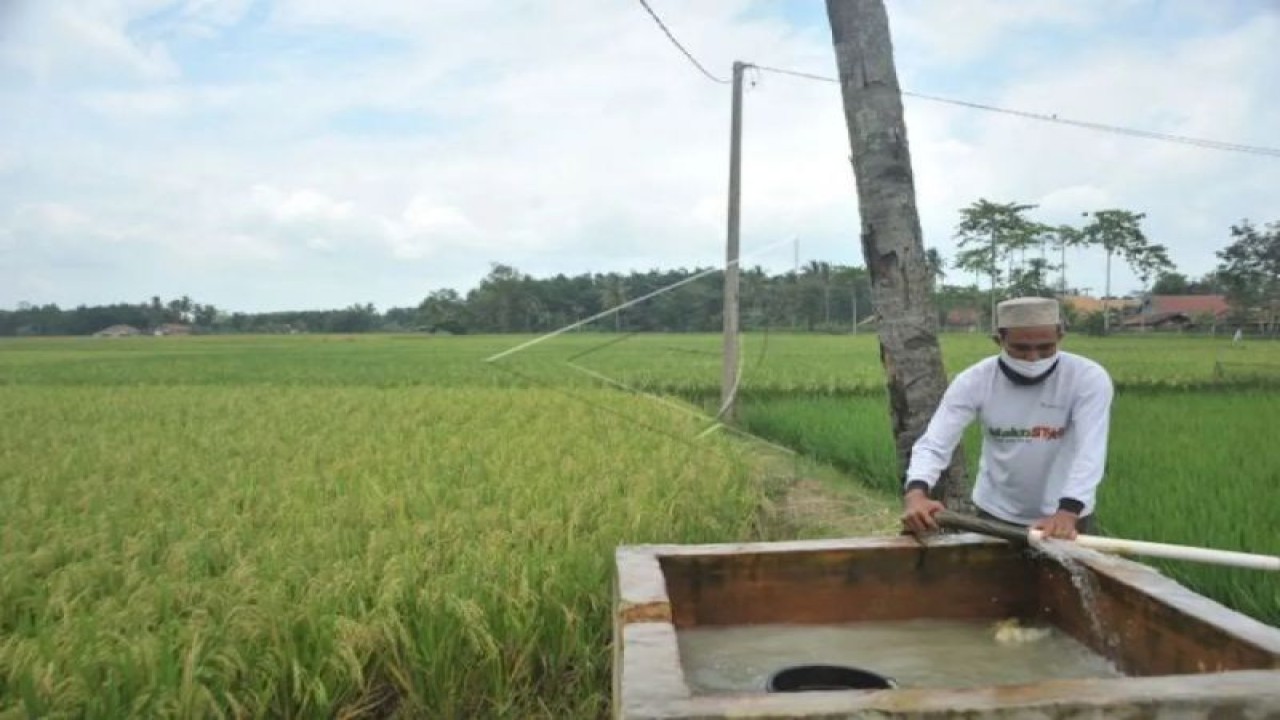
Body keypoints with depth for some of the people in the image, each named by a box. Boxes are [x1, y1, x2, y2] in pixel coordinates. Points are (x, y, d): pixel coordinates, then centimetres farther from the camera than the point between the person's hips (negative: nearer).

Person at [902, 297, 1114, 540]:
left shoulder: (1089, 378, -18)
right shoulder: (974, 381, -16)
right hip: (995, 514, 1)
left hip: (1067, 518, -1)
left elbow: (1090, 452, -28)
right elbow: (933, 444, -22)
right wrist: (915, 493, -42)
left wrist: (1068, 511, -45)